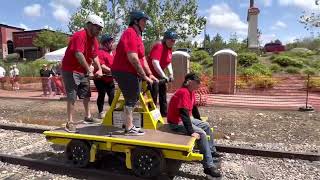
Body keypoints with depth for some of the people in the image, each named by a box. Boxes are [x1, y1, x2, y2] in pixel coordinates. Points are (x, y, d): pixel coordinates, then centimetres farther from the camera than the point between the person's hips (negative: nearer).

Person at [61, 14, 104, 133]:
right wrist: (89, 70, -30)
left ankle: (88, 116, 30)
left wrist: (99, 69, -8)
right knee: (72, 96, -8)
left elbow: (95, 56, 6)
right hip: (70, 70, -9)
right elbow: (79, 54, -32)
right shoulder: (80, 36, -21)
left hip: (83, 71, 9)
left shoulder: (94, 39, 7)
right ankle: (70, 122, 0)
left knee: (86, 94, 15)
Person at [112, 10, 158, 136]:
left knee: (133, 98, 16)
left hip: (131, 73, 10)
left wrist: (150, 74, 11)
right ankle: (129, 129, 5)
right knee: (131, 99, -5)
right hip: (124, 72, -10)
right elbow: (133, 58, -26)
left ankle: (128, 124, 28)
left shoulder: (137, 35, 17)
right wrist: (145, 76, -20)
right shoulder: (130, 33, -16)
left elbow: (142, 58, 16)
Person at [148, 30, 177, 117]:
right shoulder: (158, 46, -22)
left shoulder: (169, 48, 5)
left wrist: (171, 73, -6)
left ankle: (164, 113, 29)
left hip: (160, 75, 10)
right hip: (152, 74, -10)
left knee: (163, 95, 16)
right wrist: (164, 76, -39)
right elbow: (155, 63, -35)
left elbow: (168, 62, 11)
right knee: (153, 96, -10)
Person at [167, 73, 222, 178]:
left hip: (186, 119, 11)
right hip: (176, 122, -11)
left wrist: (200, 122, 23)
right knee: (202, 134, -22)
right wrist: (191, 132, -32)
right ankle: (209, 166, -15)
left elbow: (194, 108, 16)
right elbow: (184, 114, -32)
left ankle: (211, 152, 29)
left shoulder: (191, 92, 4)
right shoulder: (183, 92, -26)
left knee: (206, 126, 15)